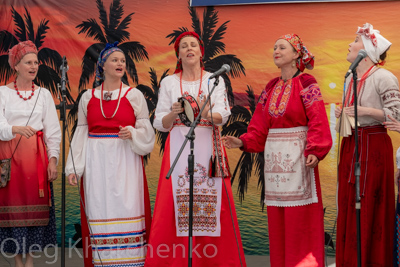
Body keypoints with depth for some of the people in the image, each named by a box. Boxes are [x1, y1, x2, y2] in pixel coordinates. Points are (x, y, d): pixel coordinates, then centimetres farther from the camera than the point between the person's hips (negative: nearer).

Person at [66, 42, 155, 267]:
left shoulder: (135, 95, 6)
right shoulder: (88, 97, 10)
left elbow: (147, 131, 7)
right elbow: (81, 133, 11)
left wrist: (133, 133, -15)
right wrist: (73, 168, 6)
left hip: (126, 161, -1)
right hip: (97, 162, 2)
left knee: (127, 207, -7)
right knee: (100, 211, 0)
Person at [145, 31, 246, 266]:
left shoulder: (215, 80, 9)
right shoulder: (168, 82, 11)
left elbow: (223, 116, -4)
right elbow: (160, 123, 6)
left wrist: (206, 112, -24)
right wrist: (174, 113, -14)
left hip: (208, 149, 0)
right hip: (178, 149, 1)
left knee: (212, 207, -4)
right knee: (174, 208, -5)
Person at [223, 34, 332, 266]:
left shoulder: (307, 84, -4)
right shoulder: (271, 88, 14)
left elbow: (317, 121, -13)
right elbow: (261, 126, 11)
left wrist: (314, 151, -25)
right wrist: (243, 142, -4)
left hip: (298, 157, -6)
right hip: (274, 157, 6)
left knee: (300, 221, -3)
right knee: (277, 222, 9)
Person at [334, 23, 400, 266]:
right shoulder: (350, 78, 14)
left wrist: (366, 111, -20)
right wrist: (342, 114, 5)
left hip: (374, 145, -7)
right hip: (350, 145, 7)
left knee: (371, 206, -3)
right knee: (348, 205, 8)